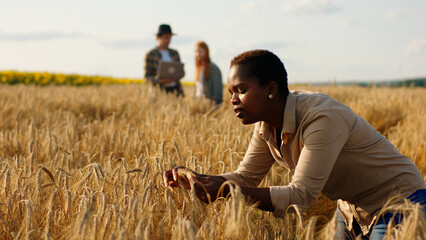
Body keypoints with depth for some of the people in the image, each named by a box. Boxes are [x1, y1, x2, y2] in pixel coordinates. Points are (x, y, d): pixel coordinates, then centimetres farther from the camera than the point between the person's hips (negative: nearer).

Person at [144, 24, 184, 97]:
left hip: (175, 90, 4)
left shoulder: (175, 53, 14)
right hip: (160, 90, -4)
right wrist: (160, 80, -19)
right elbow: (147, 77, -1)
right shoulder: (150, 54, 1)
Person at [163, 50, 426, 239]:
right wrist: (195, 179, -19)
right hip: (351, 208, 8)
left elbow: (301, 194, -35)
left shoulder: (324, 118, -32)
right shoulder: (267, 124, -6)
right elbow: (246, 176, -2)